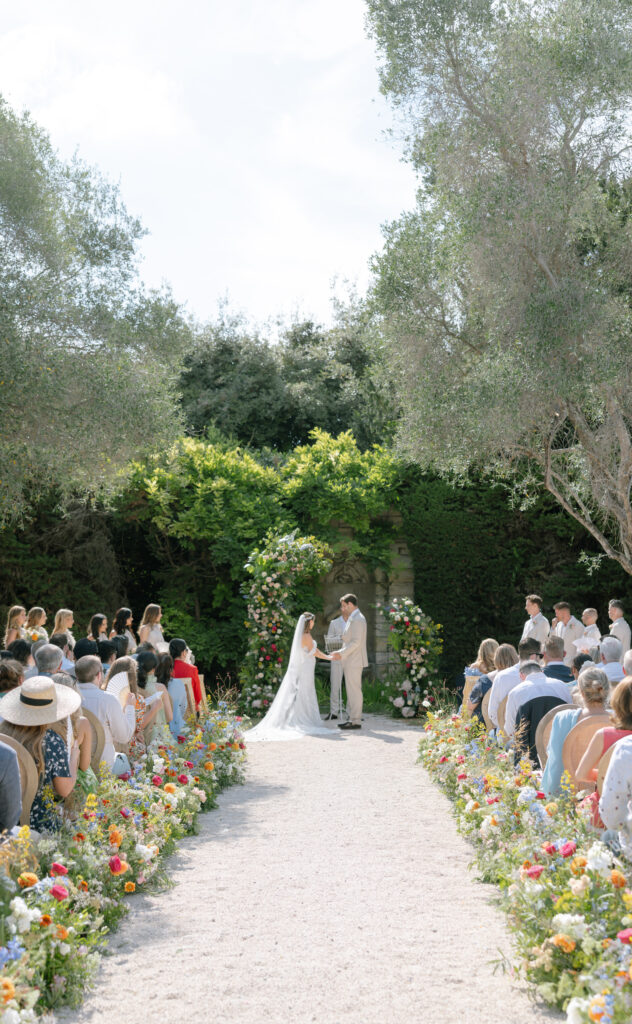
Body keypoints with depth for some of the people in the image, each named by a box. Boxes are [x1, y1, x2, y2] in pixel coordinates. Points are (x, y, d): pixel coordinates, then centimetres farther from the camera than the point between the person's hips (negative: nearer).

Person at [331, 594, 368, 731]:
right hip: (351, 660, 10)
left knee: (354, 690, -7)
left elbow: (356, 642, -21)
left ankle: (356, 721, -3)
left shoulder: (357, 619, -15)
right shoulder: (354, 618, 17)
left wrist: (342, 653, -18)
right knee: (352, 690, 13)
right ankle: (353, 718, 18)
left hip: (354, 661, -10)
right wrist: (341, 653, 15)